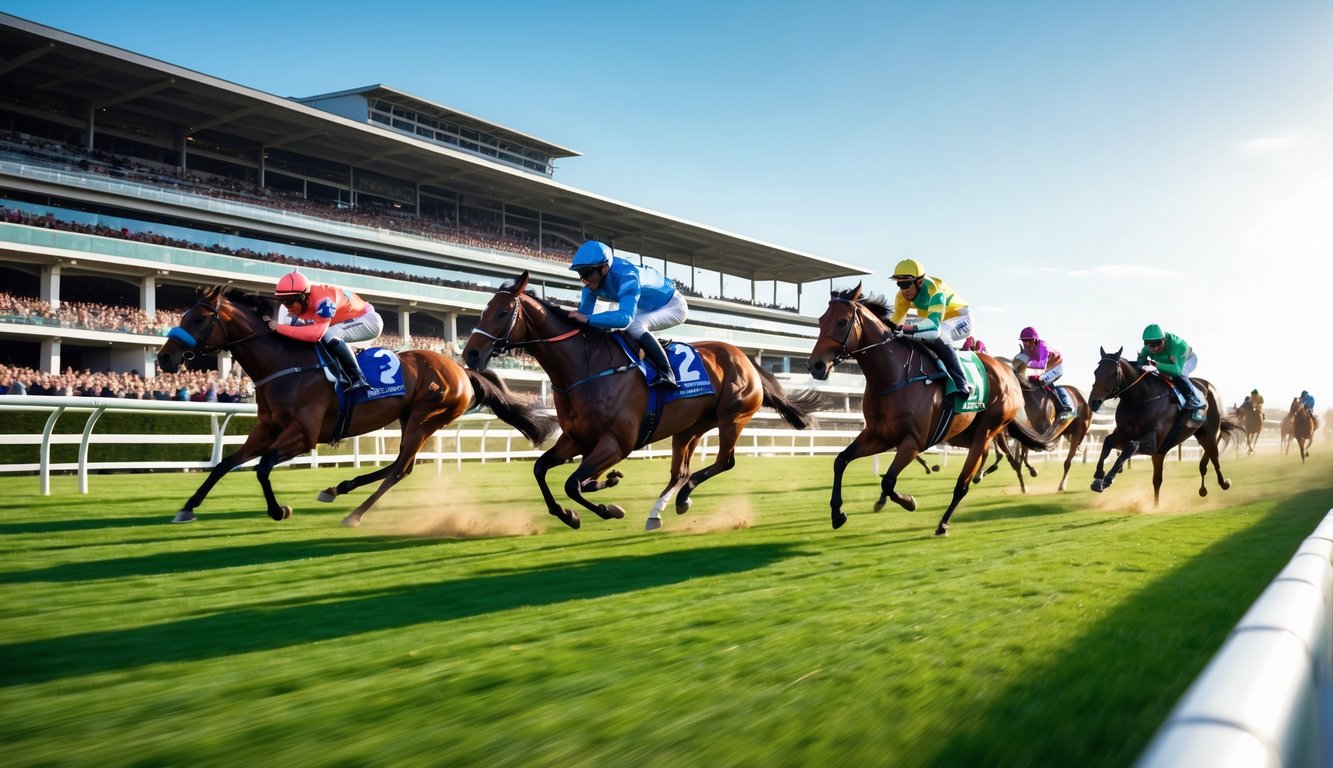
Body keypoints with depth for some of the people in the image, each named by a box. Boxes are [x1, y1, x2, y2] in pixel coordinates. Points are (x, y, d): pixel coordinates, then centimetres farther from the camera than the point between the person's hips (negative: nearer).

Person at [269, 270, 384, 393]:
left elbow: (316, 333, -41)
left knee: (330, 334, -31)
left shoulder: (323, 299, -33)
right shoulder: (300, 301, -7)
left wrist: (279, 327, -37)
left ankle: (358, 378, -30)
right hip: (348, 322, 9)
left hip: (369, 320, -9)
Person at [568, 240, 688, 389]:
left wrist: (587, 319, -58)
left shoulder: (626, 276, -39)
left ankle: (667, 373, -32)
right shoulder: (594, 278, -16)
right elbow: (584, 313, -10)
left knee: (634, 325, -32)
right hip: (648, 309, 9)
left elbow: (625, 317, -53)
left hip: (673, 305, -9)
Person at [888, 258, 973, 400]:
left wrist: (907, 329, -59)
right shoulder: (902, 296, -13)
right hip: (941, 323, 8)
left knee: (936, 335, -36)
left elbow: (935, 323, -47)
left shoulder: (935, 290, -35)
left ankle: (961, 384, -36)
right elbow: (895, 322, -8)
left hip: (961, 319, -8)